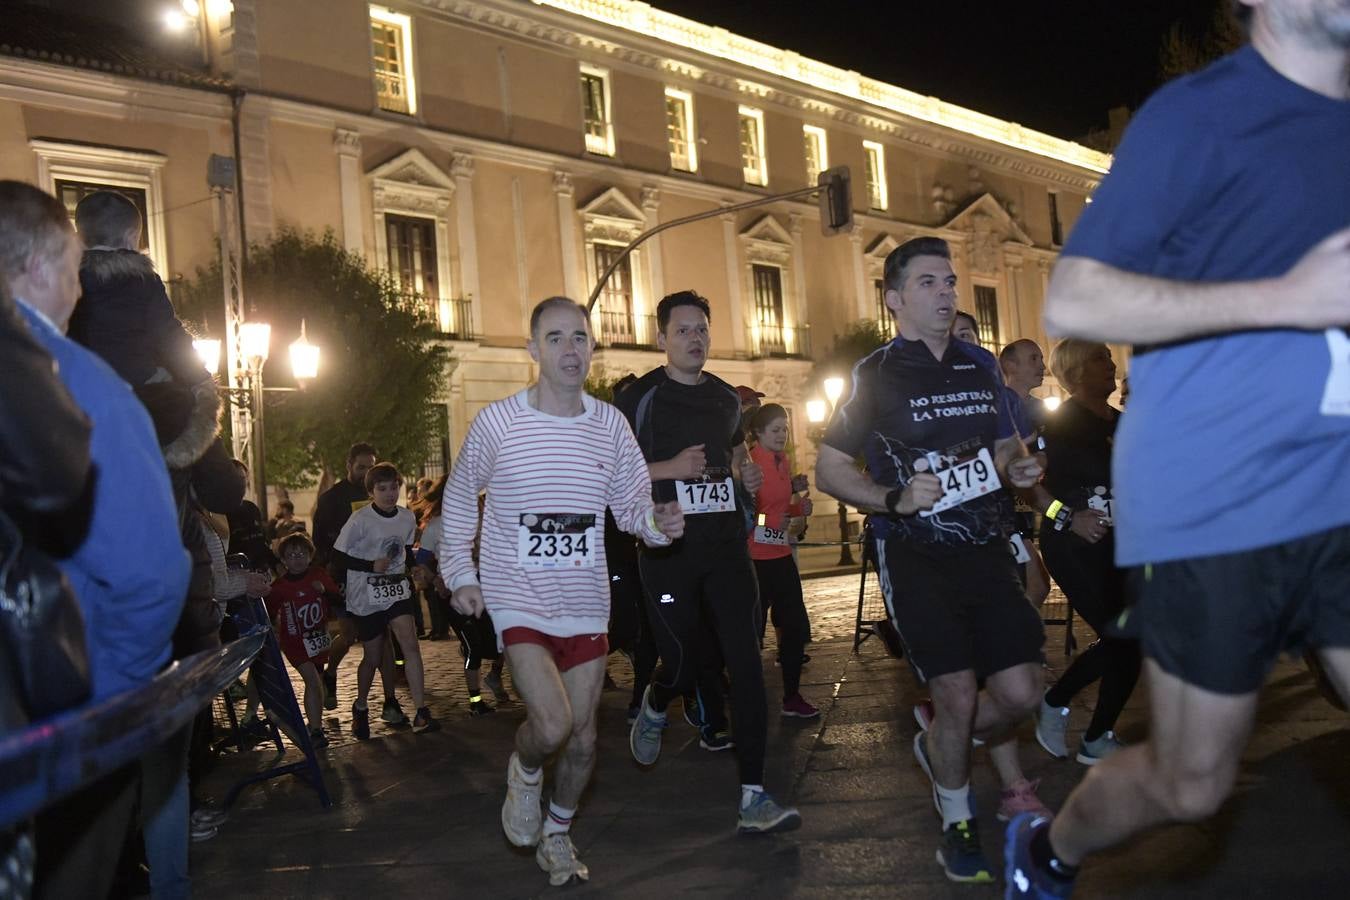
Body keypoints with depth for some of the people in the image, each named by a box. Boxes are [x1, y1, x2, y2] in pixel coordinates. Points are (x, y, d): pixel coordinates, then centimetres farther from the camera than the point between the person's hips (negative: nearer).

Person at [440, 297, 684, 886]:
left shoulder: (609, 424, 0)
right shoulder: (497, 422, -9)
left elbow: (632, 504, 5)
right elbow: (460, 496, 4)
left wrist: (657, 521, -17)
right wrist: (460, 573, -2)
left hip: (586, 604, 4)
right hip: (518, 599, -4)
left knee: (583, 737, 10)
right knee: (551, 725, -20)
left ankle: (557, 835, 36)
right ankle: (524, 773, 16)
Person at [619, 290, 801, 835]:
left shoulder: (726, 397, 13)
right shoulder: (640, 398, -2)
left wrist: (747, 473, 8)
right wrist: (670, 469, -17)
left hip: (726, 546, 4)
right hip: (668, 550, -4)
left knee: (746, 663, -6)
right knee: (683, 667, 0)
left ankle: (753, 799, -2)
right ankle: (653, 708, 39)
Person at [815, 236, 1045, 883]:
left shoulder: (980, 365, 10)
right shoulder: (874, 375, -5)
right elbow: (828, 470, -3)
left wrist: (1019, 467, -1)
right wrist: (895, 499, -19)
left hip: (986, 548, 5)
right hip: (915, 556, -5)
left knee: (1020, 693, 1)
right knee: (958, 695, -8)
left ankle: (938, 747, 33)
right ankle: (957, 824, 18)